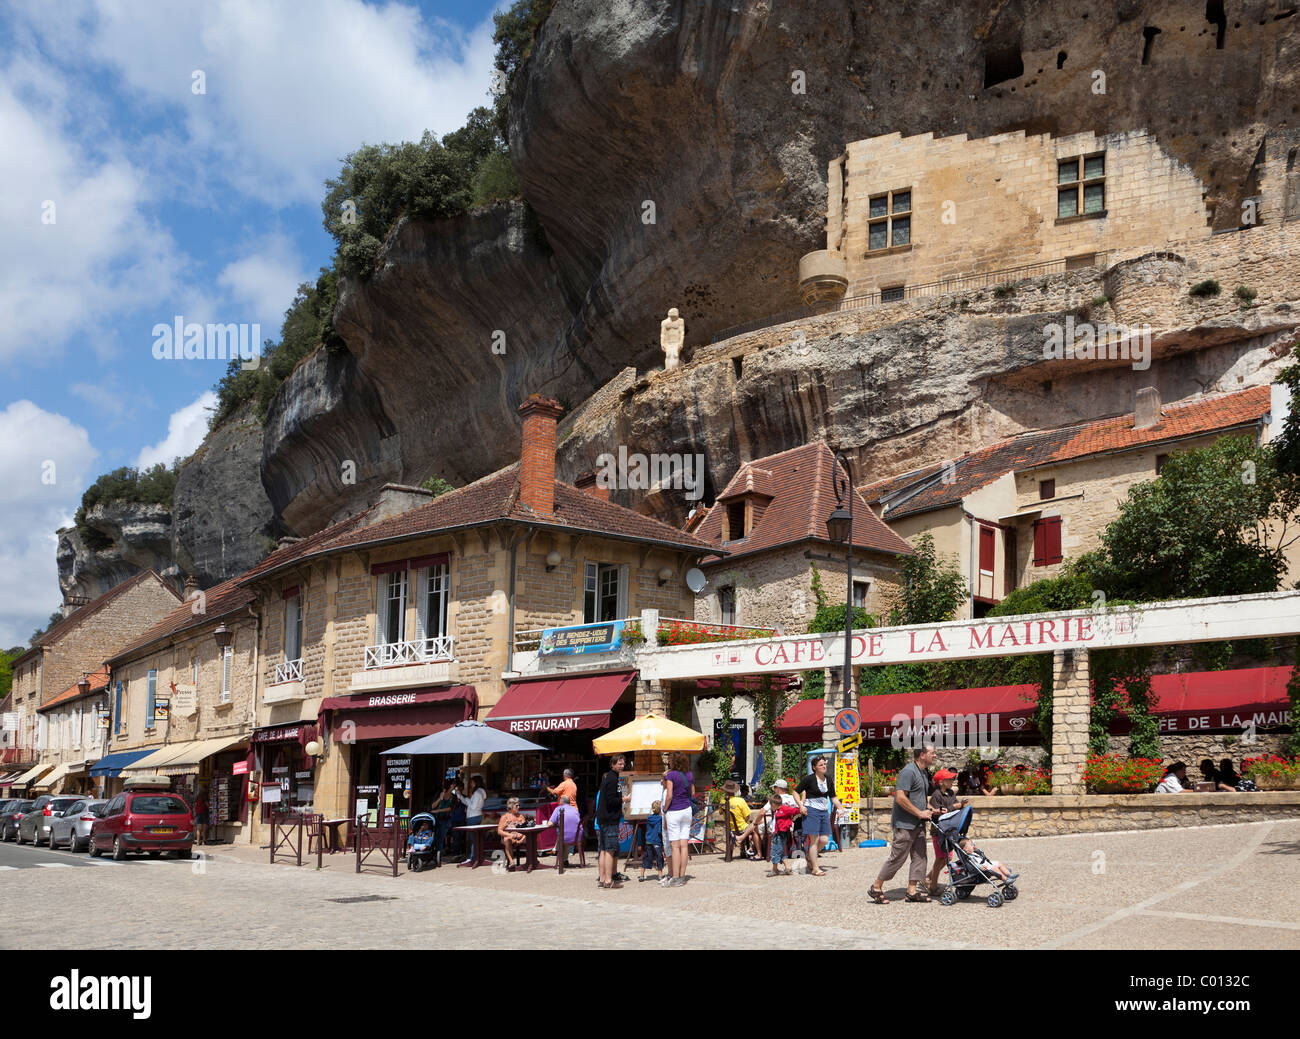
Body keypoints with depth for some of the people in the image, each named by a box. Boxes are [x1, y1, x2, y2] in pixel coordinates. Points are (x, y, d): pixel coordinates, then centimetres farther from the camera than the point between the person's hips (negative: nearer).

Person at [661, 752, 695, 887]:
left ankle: (675, 878, -5)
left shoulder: (671, 775, -11)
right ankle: (682, 876, 8)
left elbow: (669, 796, -15)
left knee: (675, 846, -5)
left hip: (674, 811, -6)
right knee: (684, 845, 6)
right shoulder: (689, 775, 6)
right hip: (687, 810, 6)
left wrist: (665, 811, -5)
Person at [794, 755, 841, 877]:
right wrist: (801, 805, -13)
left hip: (824, 812, 6)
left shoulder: (829, 780, 10)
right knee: (814, 840, -5)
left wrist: (839, 808, 5)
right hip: (811, 811, -6)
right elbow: (796, 792, -2)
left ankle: (809, 855, 29)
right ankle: (815, 868, 1)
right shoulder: (809, 779, -8)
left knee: (824, 840, 3)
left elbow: (833, 797, 19)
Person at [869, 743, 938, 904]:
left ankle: (912, 891, 12)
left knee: (919, 856, 7)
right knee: (897, 858, -4)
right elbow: (900, 798, -24)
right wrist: (920, 813, -18)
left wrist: (930, 811, 14)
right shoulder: (908, 771, -17)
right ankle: (876, 889, 7)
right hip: (905, 824, -10)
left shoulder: (922, 772, 15)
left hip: (918, 824, 10)